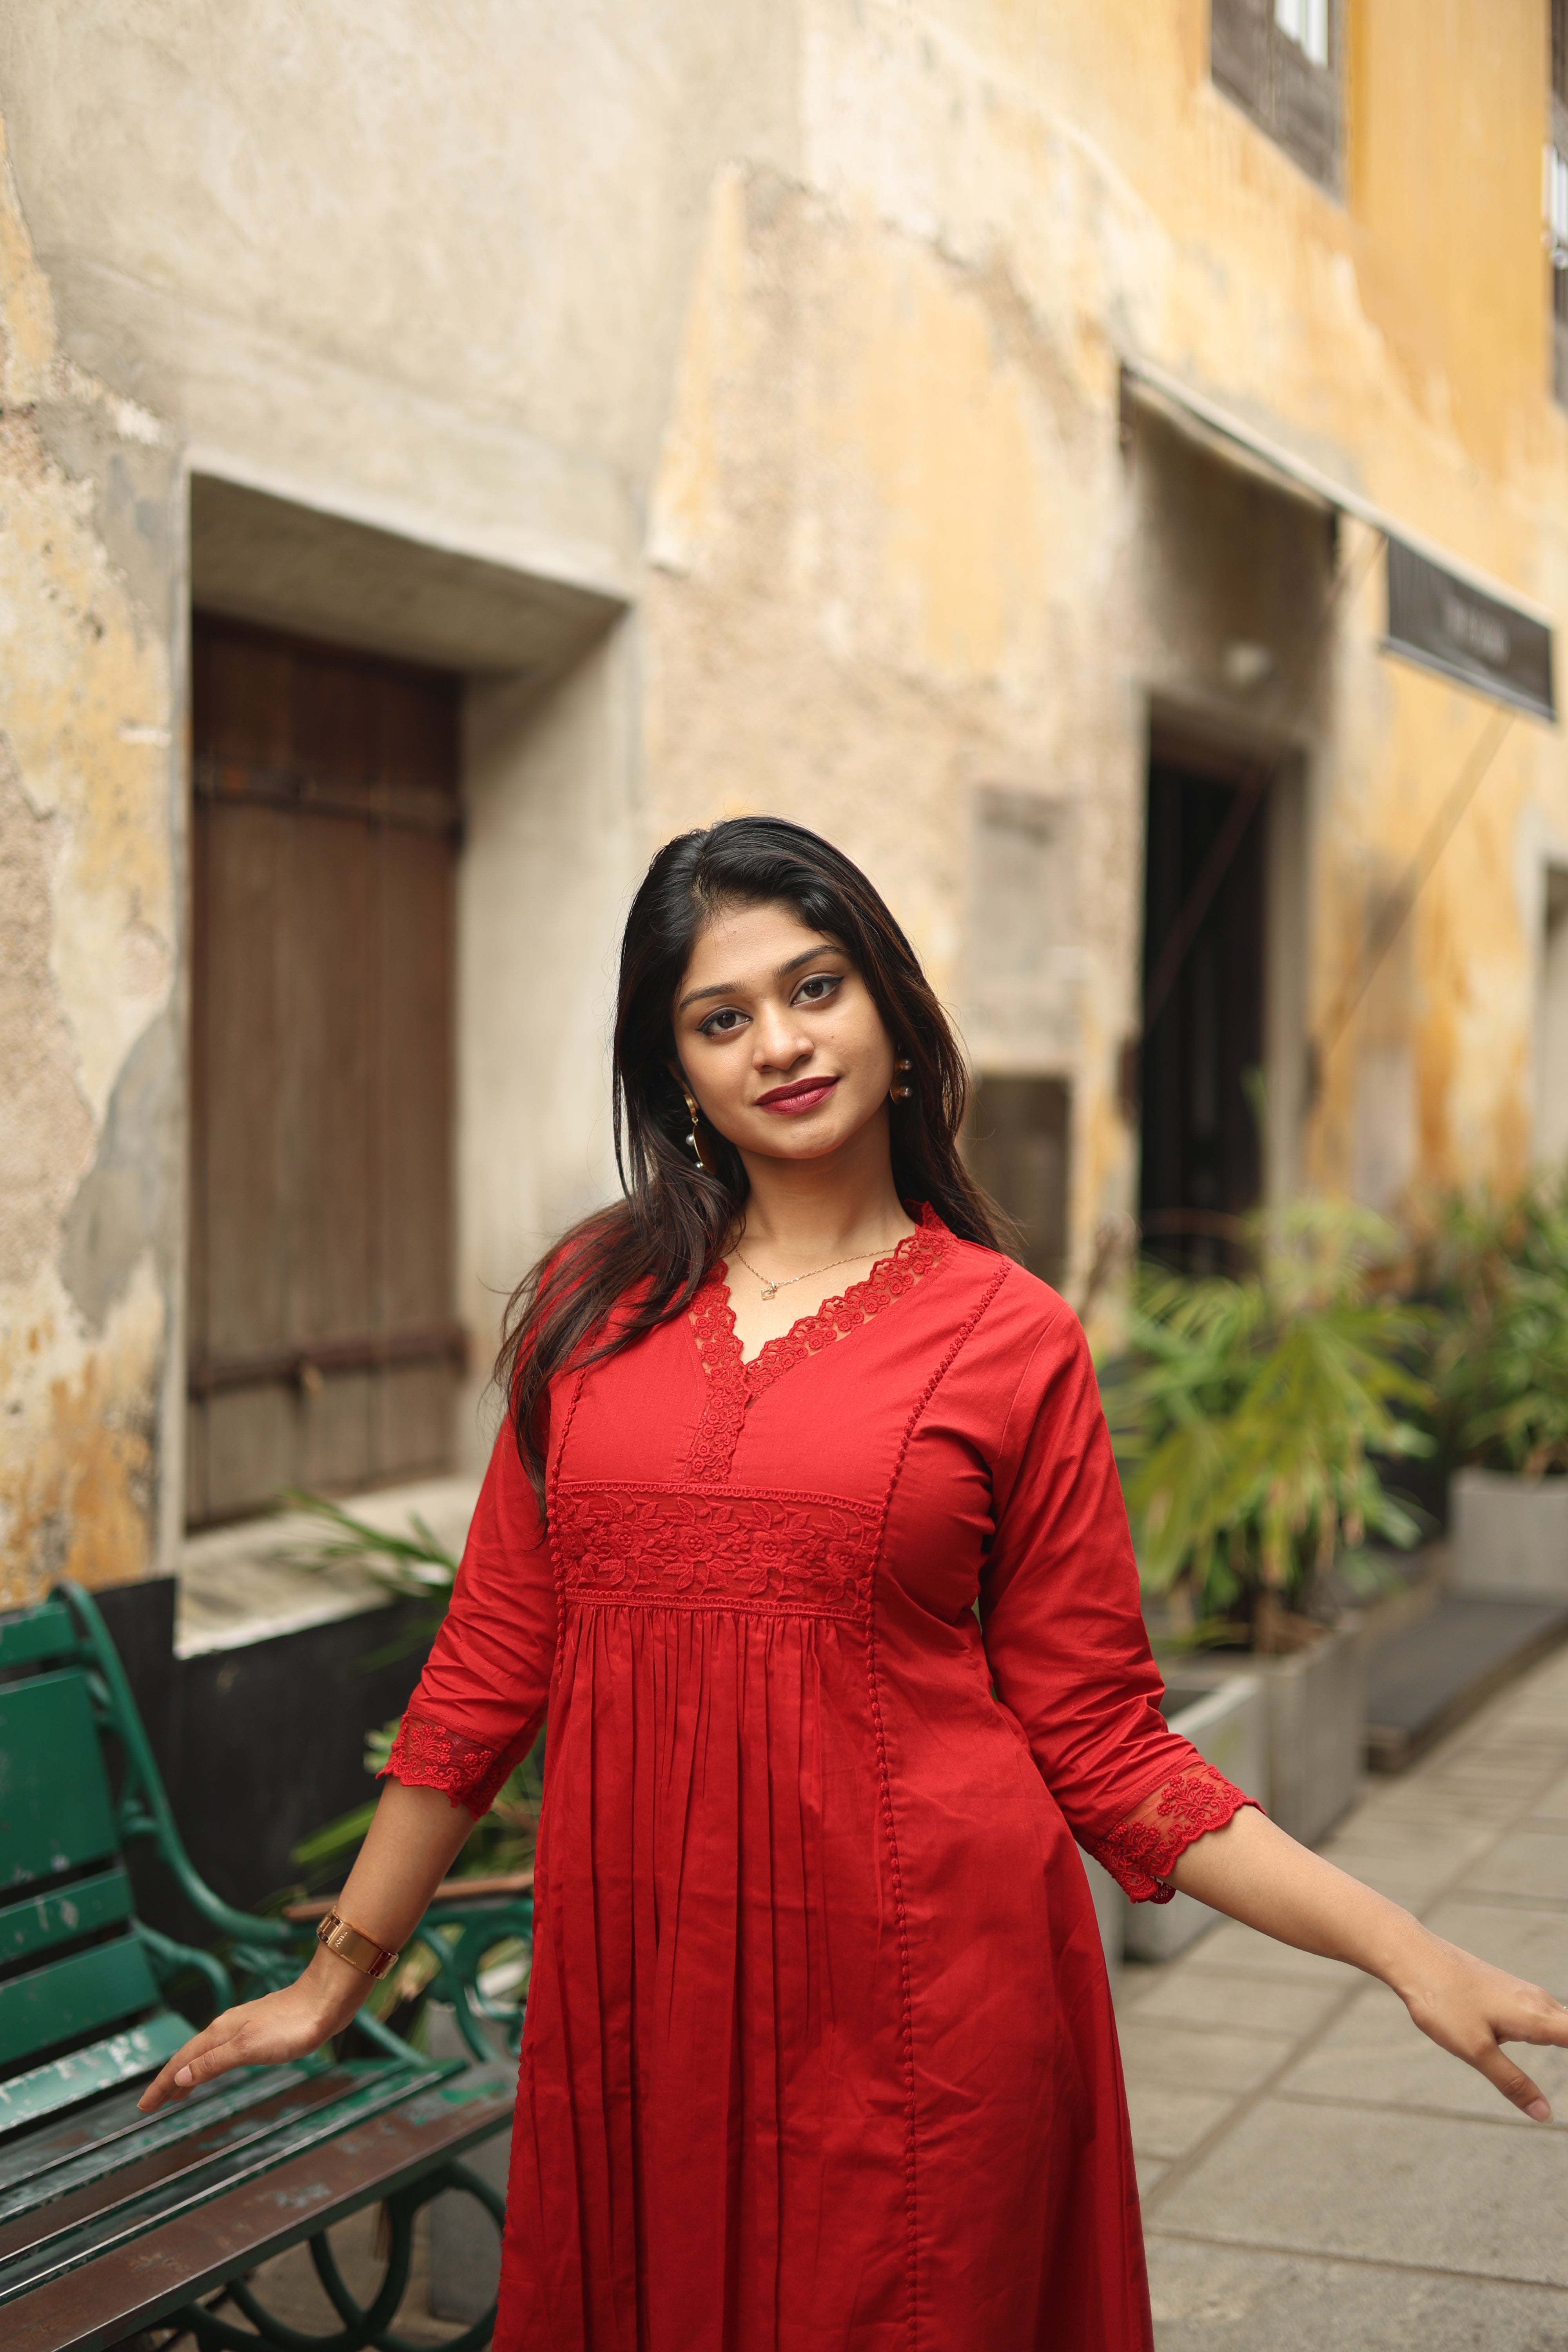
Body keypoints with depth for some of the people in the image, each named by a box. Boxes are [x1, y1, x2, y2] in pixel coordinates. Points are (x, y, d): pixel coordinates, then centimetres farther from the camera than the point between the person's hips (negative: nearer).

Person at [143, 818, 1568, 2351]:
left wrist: (1407, 1952, -9)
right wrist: (335, 1978, 15)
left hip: (915, 1993, -3)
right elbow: (489, 1665, 11)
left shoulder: (1010, 1340, -2)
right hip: (633, 1987, 3)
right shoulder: (594, 1305, 6)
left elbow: (1104, 1749, 0)